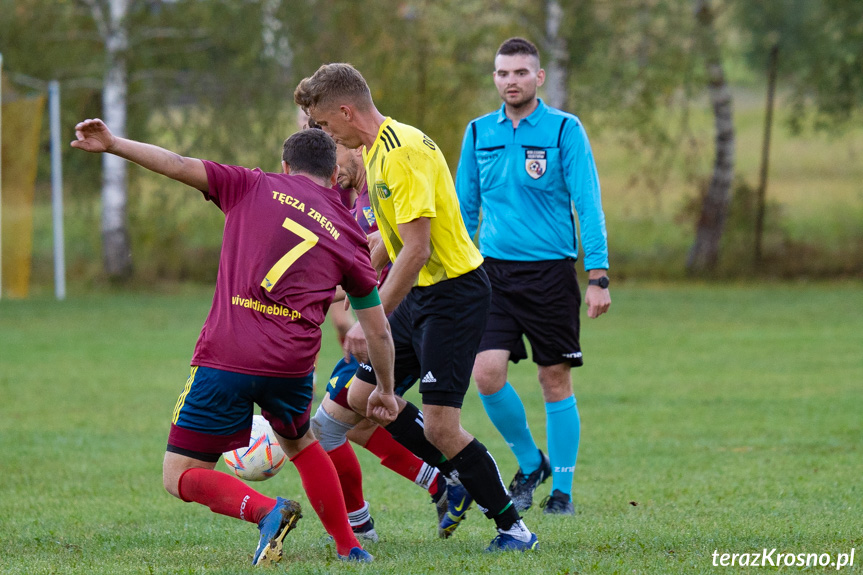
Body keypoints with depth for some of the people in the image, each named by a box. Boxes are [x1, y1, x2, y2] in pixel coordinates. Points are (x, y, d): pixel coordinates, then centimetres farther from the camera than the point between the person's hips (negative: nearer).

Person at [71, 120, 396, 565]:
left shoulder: (253, 188, 11)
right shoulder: (349, 235, 16)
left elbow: (181, 166, 0)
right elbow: (378, 332, 19)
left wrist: (113, 144, 4)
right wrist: (386, 392, 33)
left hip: (226, 357, -3)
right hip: (293, 362, 3)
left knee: (180, 477, 4)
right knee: (300, 444, 34)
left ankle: (266, 512, -20)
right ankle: (349, 547, 30)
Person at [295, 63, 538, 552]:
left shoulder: (402, 153, -22)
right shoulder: (376, 150, 10)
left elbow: (416, 249, -26)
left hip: (454, 293, -10)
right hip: (420, 292, 10)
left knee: (440, 427, -11)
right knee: (363, 395, 11)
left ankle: (513, 527, 2)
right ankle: (458, 478, 21)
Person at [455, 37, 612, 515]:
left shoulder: (564, 130, -3)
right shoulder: (479, 133, 8)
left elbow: (588, 205, -5)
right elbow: (464, 208, 16)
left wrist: (598, 277, -11)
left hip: (550, 273, -3)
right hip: (494, 272, 3)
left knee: (555, 380, 2)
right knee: (487, 373, -10)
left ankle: (561, 489, 14)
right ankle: (529, 464, 12)